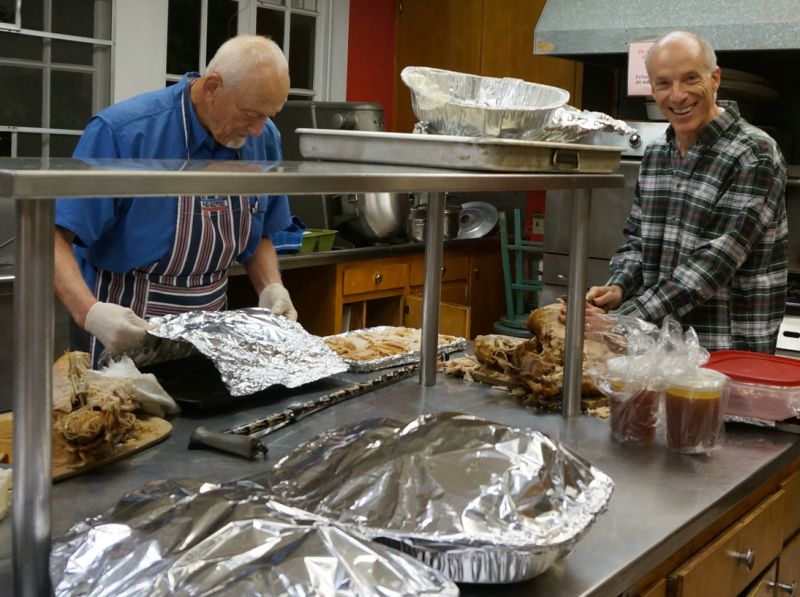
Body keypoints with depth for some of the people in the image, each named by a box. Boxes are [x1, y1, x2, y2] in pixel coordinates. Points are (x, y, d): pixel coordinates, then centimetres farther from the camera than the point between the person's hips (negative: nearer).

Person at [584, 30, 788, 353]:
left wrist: (622, 322, -27)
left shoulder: (754, 156, -16)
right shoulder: (654, 153, 6)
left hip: (728, 352, -6)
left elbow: (714, 263, -23)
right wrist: (618, 289, -8)